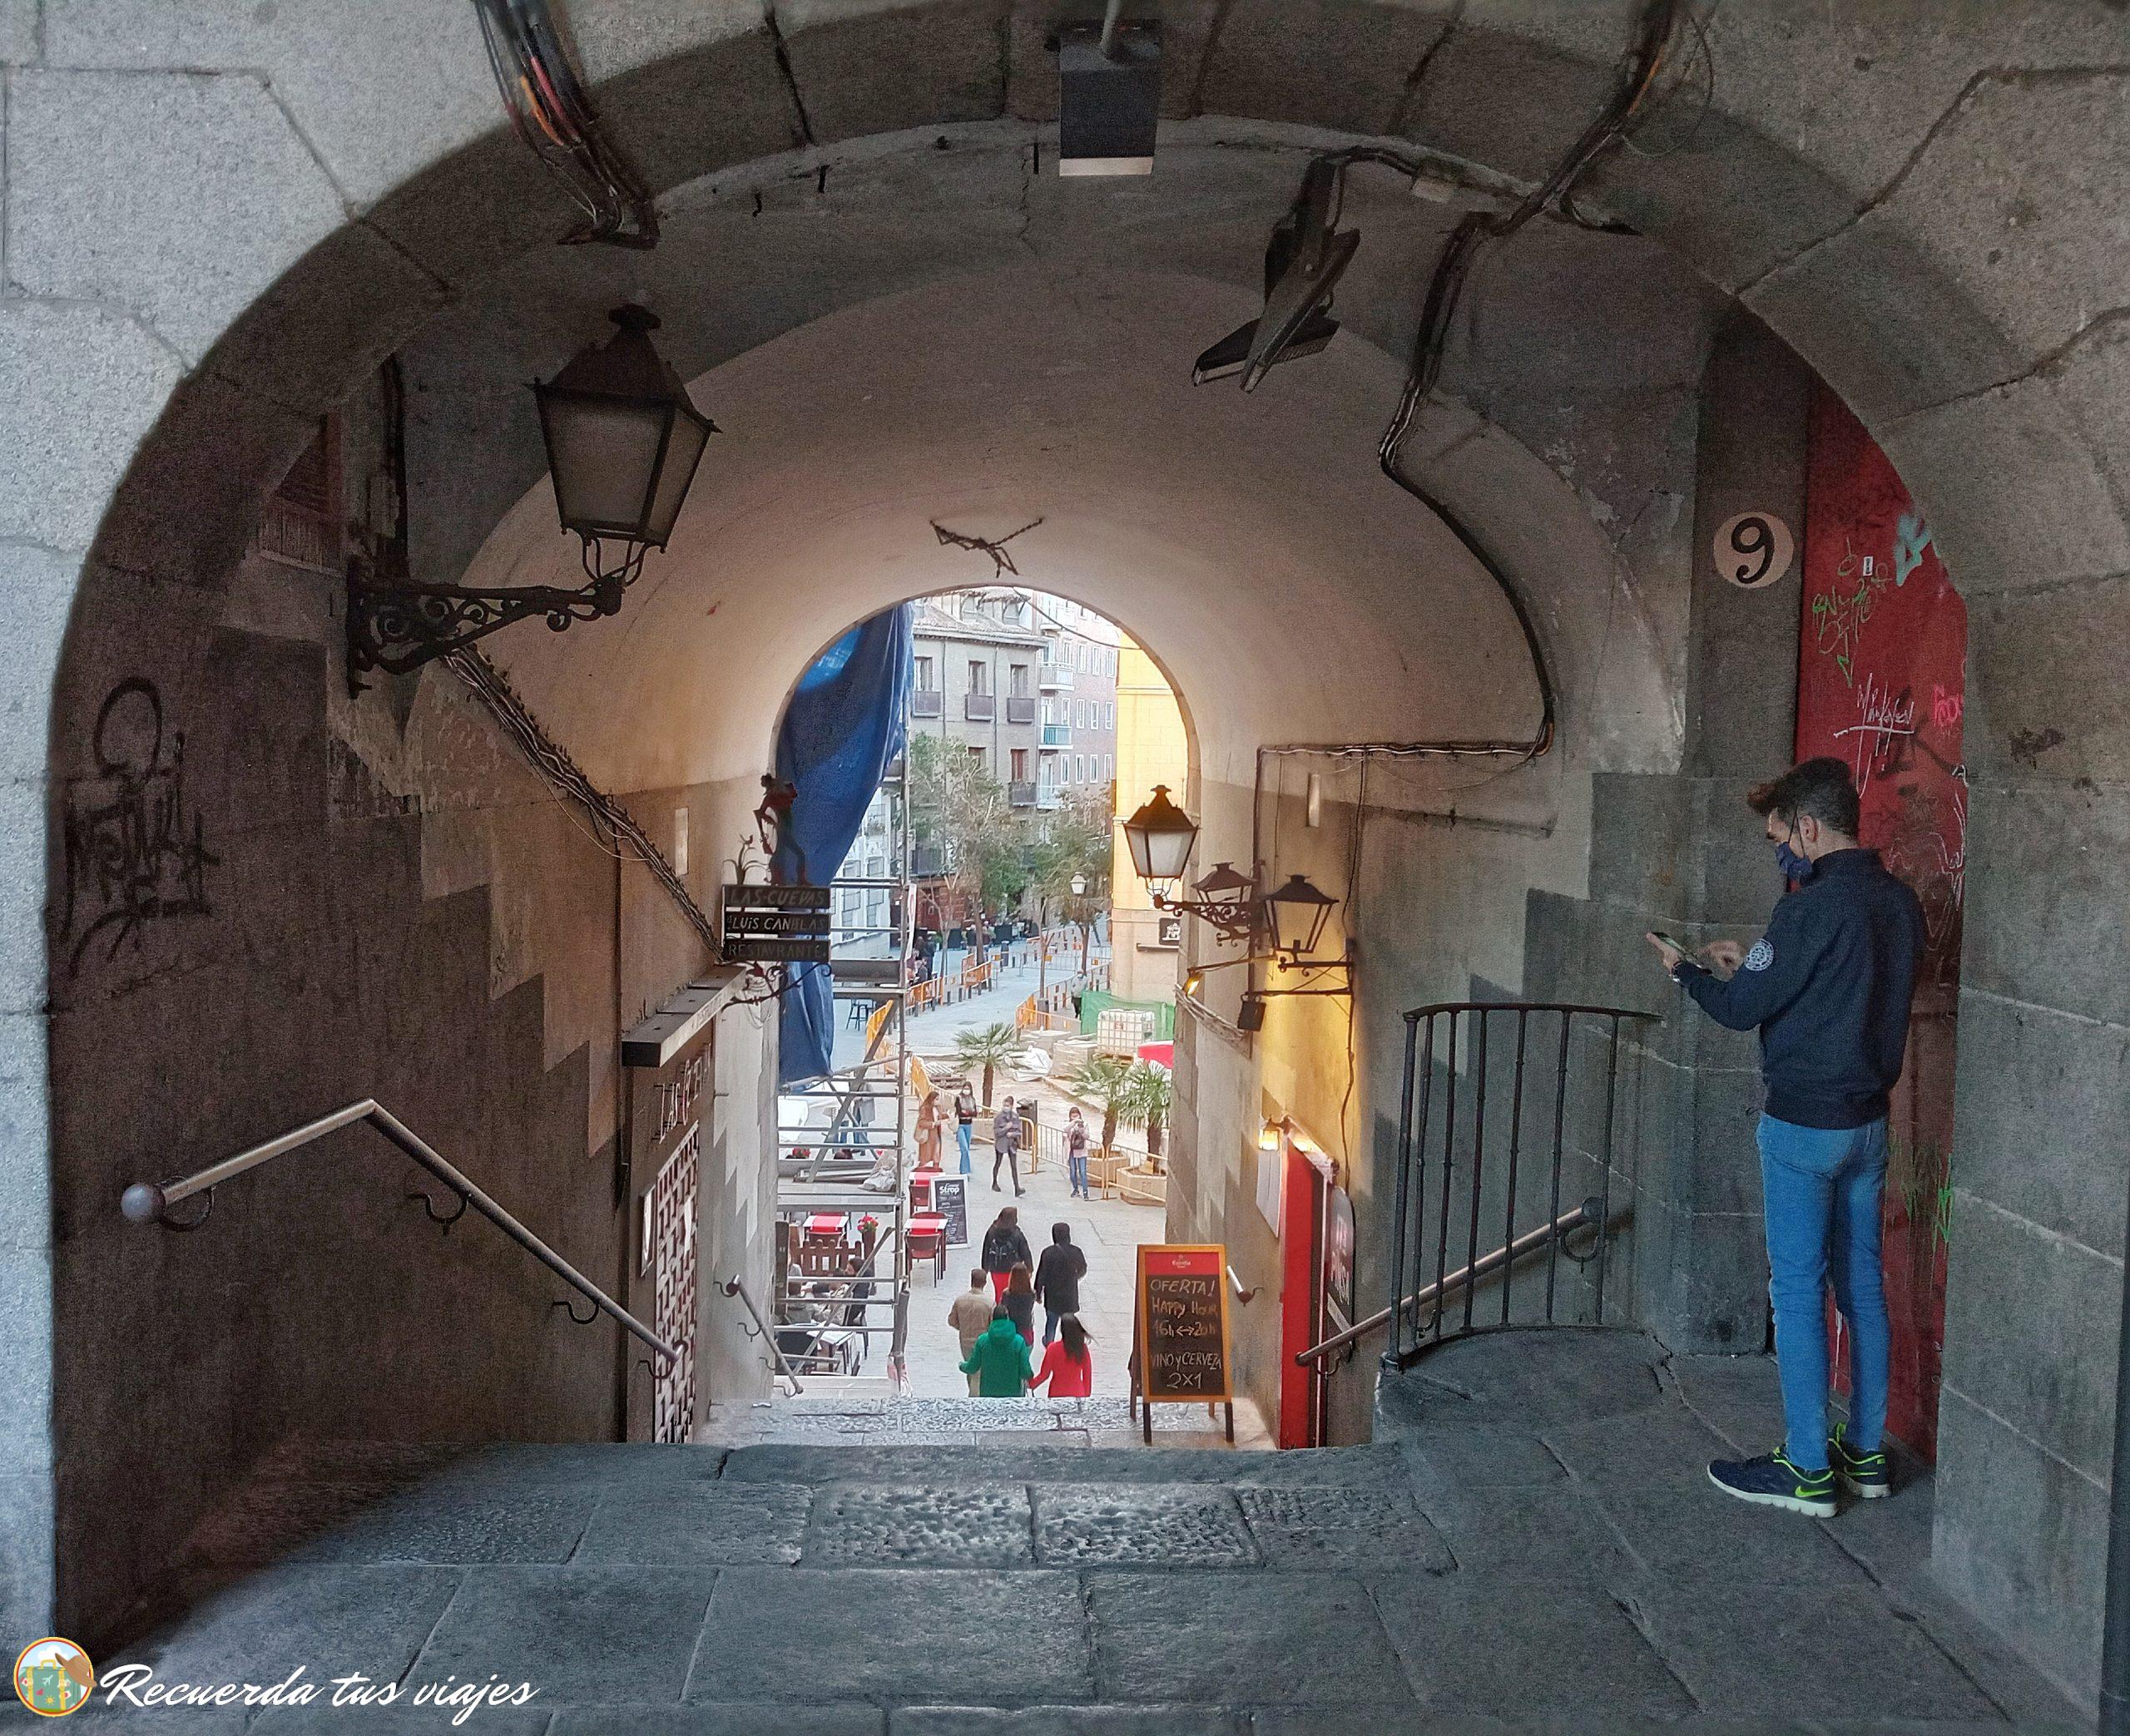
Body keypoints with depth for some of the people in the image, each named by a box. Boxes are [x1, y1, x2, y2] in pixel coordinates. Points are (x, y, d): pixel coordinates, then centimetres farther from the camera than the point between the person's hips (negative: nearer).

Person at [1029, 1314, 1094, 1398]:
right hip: (1078, 1394, 2)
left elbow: (1044, 1375, -6)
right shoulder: (1083, 1348, -8)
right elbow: (1087, 1375, 2)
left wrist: (1031, 1384, 11)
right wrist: (1087, 1396, 15)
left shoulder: (1053, 1348, -15)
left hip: (1057, 1395, -2)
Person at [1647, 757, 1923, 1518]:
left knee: (1798, 1290, 1)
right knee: (1862, 1285, 14)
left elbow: (1743, 1009, -14)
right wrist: (1750, 964, 16)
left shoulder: (1812, 906, -20)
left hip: (1804, 1125, -8)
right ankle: (1867, 1453, 24)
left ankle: (1807, 1469, 8)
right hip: (1869, 1119, 8)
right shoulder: (1900, 901, 6)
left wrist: (1687, 970, 4)